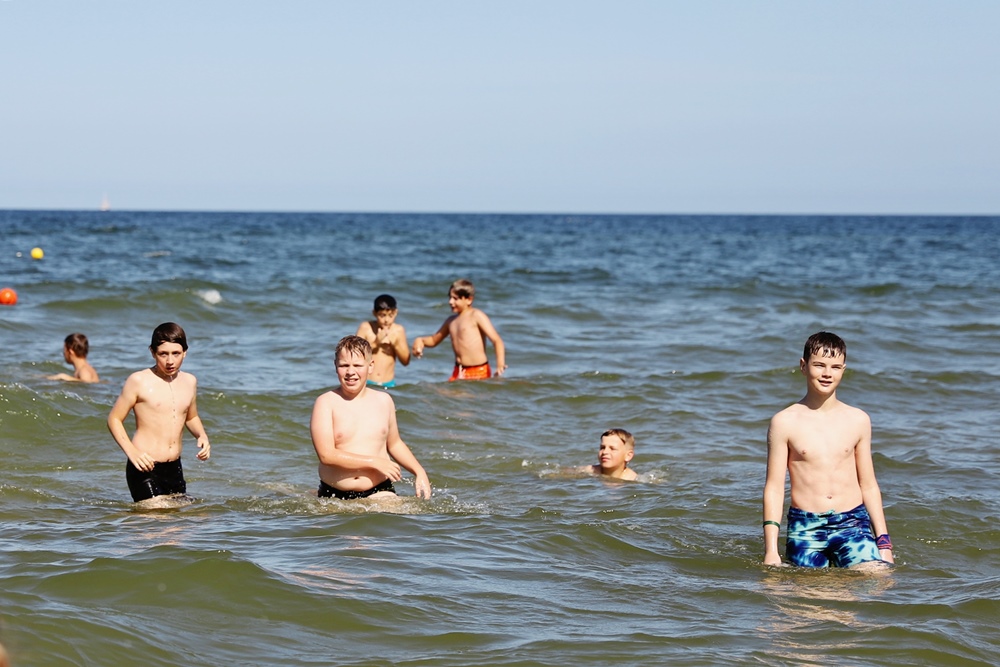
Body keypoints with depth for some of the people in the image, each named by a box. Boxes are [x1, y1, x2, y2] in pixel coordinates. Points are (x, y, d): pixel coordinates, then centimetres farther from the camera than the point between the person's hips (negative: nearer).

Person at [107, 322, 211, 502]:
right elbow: (114, 419, -4)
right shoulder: (139, 381, -7)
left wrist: (202, 436, 6)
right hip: (144, 468, -6)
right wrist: (131, 452, -17)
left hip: (174, 468, 6)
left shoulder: (189, 381, 10)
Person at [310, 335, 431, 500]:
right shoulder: (326, 403, -4)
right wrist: (375, 462, -13)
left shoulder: (383, 401, 9)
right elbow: (326, 455, -13)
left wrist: (419, 472, 12)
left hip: (378, 491, 0)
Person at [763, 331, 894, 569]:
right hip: (805, 528, -1)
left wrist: (883, 541, 9)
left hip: (852, 523, 1)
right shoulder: (784, 422, 0)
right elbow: (774, 487, 1)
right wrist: (771, 550, -5)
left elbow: (868, 485, 13)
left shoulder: (858, 421, 8)